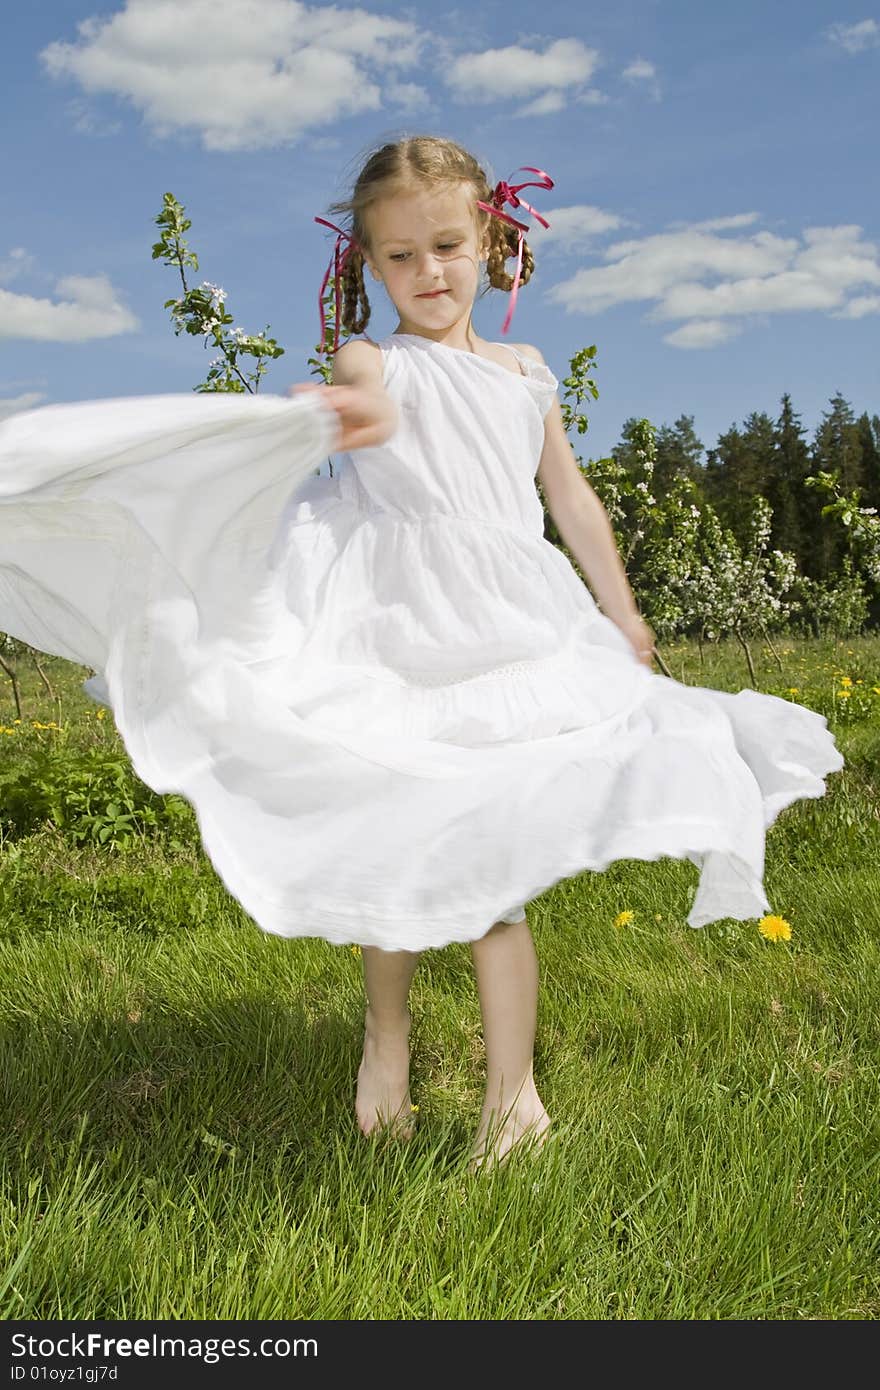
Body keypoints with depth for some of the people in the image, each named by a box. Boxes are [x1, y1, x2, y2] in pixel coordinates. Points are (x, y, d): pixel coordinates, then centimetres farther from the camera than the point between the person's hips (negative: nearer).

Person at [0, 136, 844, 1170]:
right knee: (393, 850, 5)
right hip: (399, 640, -2)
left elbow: (571, 498, 22)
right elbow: (371, 399, -25)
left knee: (490, 860, -1)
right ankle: (386, 1036, 29)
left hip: (514, 638, 2)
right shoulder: (374, 359, 1)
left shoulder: (524, 373, 14)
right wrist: (356, 413, -50)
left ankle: (512, 1093, 9)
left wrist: (622, 614, 25)